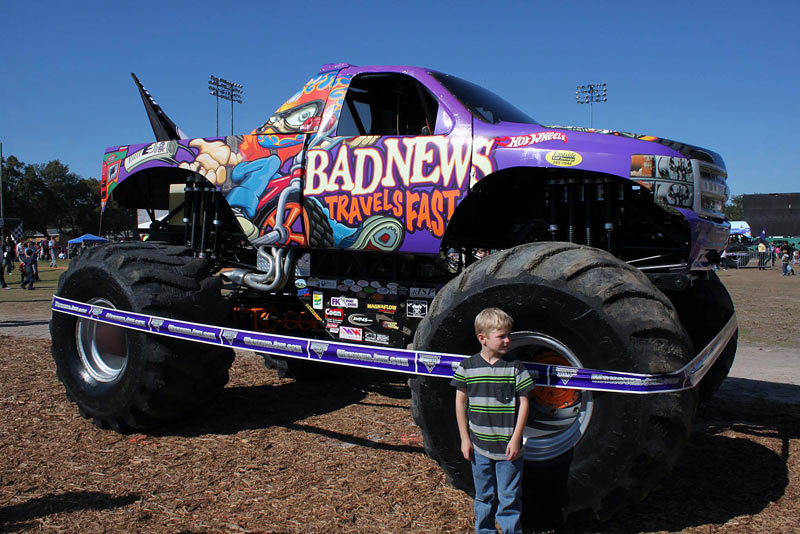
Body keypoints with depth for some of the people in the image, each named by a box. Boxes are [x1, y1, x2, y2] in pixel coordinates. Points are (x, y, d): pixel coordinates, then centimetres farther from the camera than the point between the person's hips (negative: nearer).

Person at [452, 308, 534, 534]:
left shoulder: (515, 367, -7)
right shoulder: (467, 367, -4)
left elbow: (523, 403, -4)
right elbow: (460, 403, 3)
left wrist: (516, 439, -8)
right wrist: (465, 438, 2)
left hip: (508, 447, -1)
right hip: (480, 446, 2)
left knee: (509, 499, 6)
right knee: (484, 497, 17)